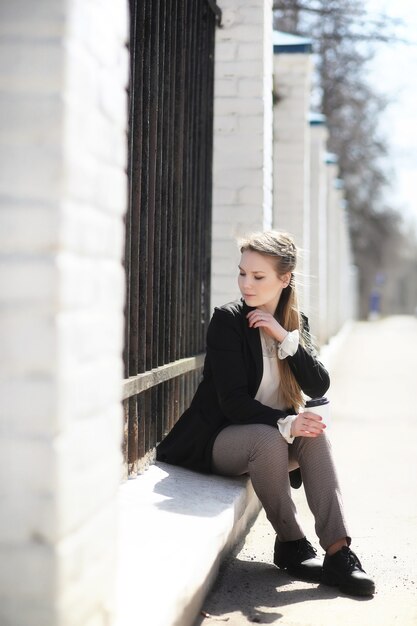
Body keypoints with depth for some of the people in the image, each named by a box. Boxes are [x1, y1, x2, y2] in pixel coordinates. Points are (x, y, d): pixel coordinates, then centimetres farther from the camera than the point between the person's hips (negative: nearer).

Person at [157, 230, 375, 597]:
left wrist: (285, 338, -19)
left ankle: (337, 551, -31)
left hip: (274, 438, 5)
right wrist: (285, 423, -34)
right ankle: (290, 545, -18)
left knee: (313, 434, -26)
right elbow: (232, 401, -19)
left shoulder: (297, 323, 5)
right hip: (219, 440, -4)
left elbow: (319, 388, -8)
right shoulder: (227, 320, -11)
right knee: (267, 438, -35)